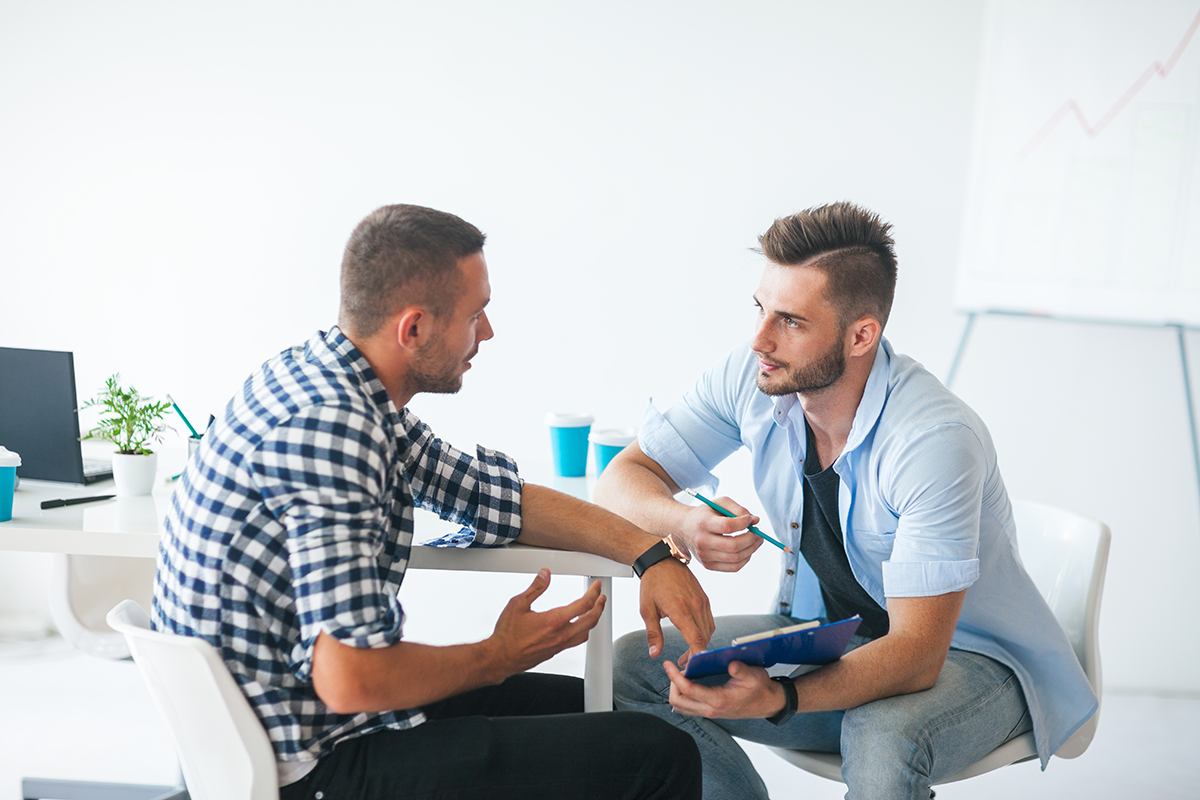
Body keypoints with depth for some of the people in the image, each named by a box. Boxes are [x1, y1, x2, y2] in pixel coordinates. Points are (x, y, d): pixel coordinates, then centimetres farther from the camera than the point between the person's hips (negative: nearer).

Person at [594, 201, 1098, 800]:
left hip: (965, 657, -5)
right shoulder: (750, 379, -12)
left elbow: (917, 653, -31)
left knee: (880, 737, -39)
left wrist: (778, 698, -48)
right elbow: (620, 482, -6)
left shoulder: (937, 440, -30)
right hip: (827, 636, 6)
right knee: (632, 665, -14)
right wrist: (682, 523, -30)